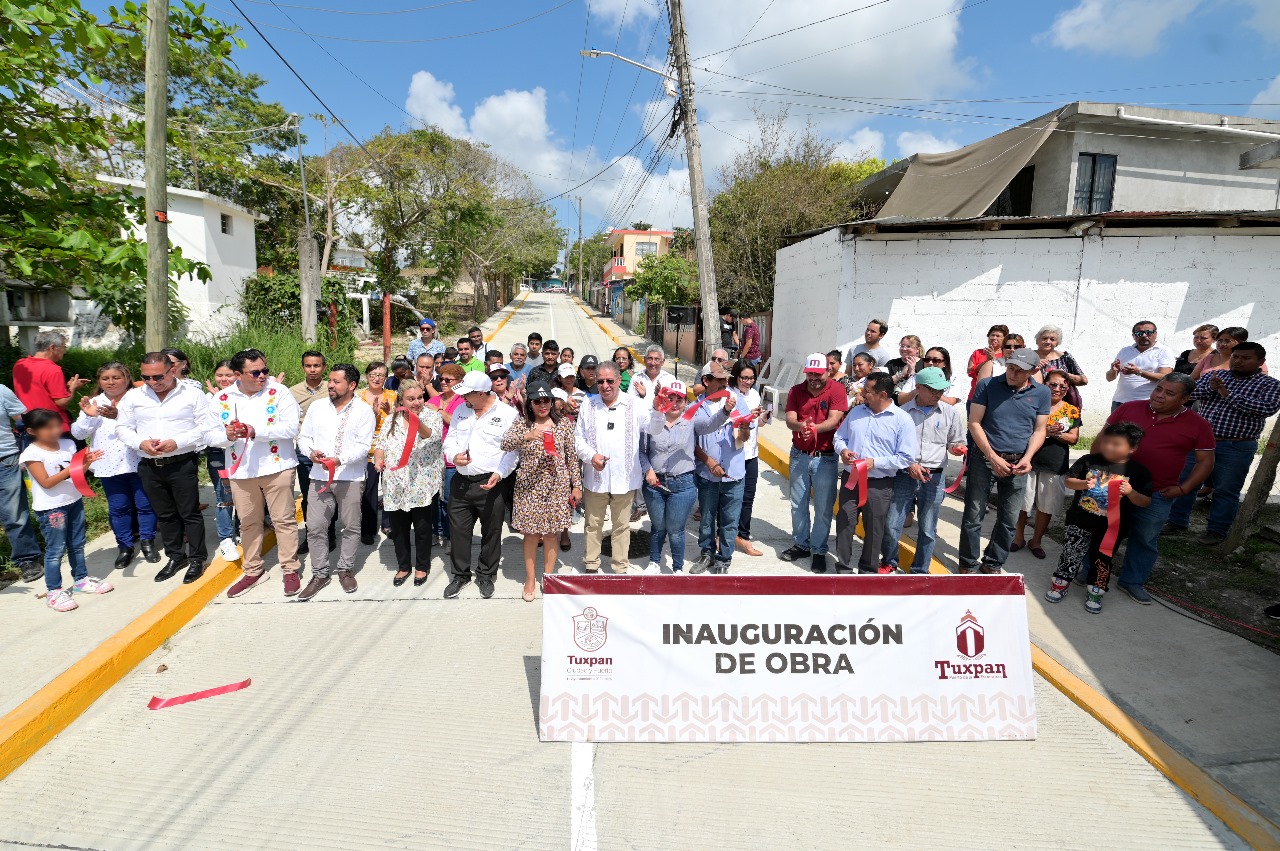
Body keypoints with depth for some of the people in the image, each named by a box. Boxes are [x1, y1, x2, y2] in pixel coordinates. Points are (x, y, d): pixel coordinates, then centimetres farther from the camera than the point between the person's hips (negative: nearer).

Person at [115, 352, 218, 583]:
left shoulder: (192, 394, -5)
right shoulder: (133, 396, 5)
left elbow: (206, 427, -8)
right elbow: (122, 428, 10)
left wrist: (177, 442, -19)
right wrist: (141, 442, -10)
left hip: (182, 463, -4)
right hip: (149, 466, 4)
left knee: (190, 512, 3)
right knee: (164, 514, 15)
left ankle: (197, 558, 16)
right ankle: (175, 556, 30)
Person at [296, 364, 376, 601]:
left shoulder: (363, 411, -3)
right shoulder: (316, 407, 10)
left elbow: (363, 446, -10)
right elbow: (303, 437, 12)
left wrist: (339, 460, -24)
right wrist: (311, 451, -10)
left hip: (350, 477, -3)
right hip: (319, 476, 3)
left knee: (350, 526, 6)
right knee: (315, 527, 3)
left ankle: (345, 569, 24)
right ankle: (320, 574, 17)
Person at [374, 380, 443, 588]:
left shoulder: (432, 416, -4)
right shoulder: (391, 420, 9)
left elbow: (433, 435, -23)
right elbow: (381, 444, 12)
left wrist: (418, 424, -44)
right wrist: (378, 458, -9)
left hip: (422, 485, -3)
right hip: (395, 485, 4)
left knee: (423, 528, 7)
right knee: (398, 528, 12)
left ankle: (422, 566, 26)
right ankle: (403, 566, 30)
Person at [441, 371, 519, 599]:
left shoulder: (507, 414, -8)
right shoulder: (461, 411, 9)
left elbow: (512, 451, -8)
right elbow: (450, 439, 15)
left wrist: (499, 473, -20)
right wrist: (454, 455, -7)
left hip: (491, 484, -4)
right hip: (461, 482, 5)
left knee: (491, 533, 9)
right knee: (458, 531, 11)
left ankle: (486, 576, 29)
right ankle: (460, 575, 29)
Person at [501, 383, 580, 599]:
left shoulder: (564, 424, 4)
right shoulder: (521, 424, 1)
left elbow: (572, 457, 5)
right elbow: (505, 445, -14)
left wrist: (576, 485, 3)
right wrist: (526, 437, -32)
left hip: (557, 485, 1)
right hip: (529, 486, -1)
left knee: (552, 532, 7)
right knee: (531, 533, 5)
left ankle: (548, 578, 22)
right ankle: (530, 579, 20)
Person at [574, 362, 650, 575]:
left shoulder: (635, 405, -1)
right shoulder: (587, 405, 5)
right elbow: (578, 437, 5)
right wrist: (591, 455, -12)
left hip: (625, 477, -1)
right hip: (595, 477, 1)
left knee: (622, 525, 11)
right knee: (593, 524, 12)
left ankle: (619, 567, 27)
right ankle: (591, 565, 28)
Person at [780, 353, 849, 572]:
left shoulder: (836, 390, -7)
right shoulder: (796, 391, 2)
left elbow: (833, 420, -18)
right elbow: (790, 420, -9)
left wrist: (814, 428, -36)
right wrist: (800, 426, -32)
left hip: (826, 457, -3)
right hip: (799, 455, 3)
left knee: (824, 508, 4)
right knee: (798, 504, 13)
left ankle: (819, 550, 19)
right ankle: (801, 544, 31)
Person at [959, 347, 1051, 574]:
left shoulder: (1041, 393, 4)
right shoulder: (987, 385, -4)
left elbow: (1039, 430, 6)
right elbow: (974, 423, -7)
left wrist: (1027, 458, -11)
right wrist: (993, 458, -13)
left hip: (1017, 464, 3)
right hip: (984, 458, -3)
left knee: (1008, 520, 10)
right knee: (974, 516, 1)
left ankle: (993, 564, 26)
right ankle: (968, 565, 14)